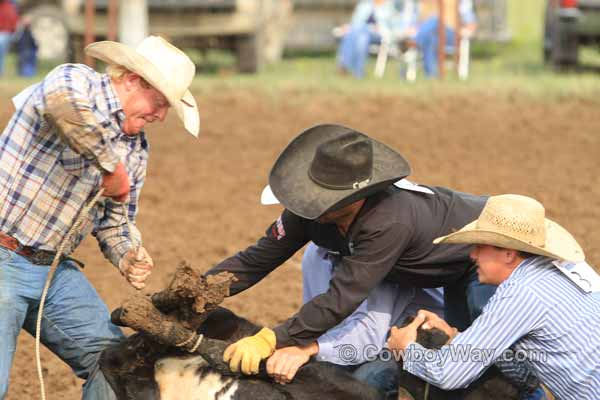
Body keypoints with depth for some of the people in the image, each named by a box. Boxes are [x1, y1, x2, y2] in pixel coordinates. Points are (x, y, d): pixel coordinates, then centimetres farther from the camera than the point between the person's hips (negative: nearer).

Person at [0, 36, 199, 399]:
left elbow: (115, 218, 19)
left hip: (55, 270, 8)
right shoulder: (77, 81, -13)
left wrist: (127, 257, -3)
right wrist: (110, 165, -32)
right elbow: (60, 101, -40)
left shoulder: (136, 148, 12)